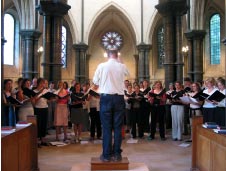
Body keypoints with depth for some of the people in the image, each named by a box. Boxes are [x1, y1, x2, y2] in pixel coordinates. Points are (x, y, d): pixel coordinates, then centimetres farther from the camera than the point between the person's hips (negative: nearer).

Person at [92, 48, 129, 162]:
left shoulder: (102, 66, -3)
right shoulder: (122, 66, 2)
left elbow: (95, 83, 5)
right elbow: (127, 73, 25)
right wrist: (119, 61, 24)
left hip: (106, 97, -1)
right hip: (119, 98, 2)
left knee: (106, 127, 3)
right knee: (118, 127, 6)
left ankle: (106, 155, 5)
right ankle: (117, 154, 10)